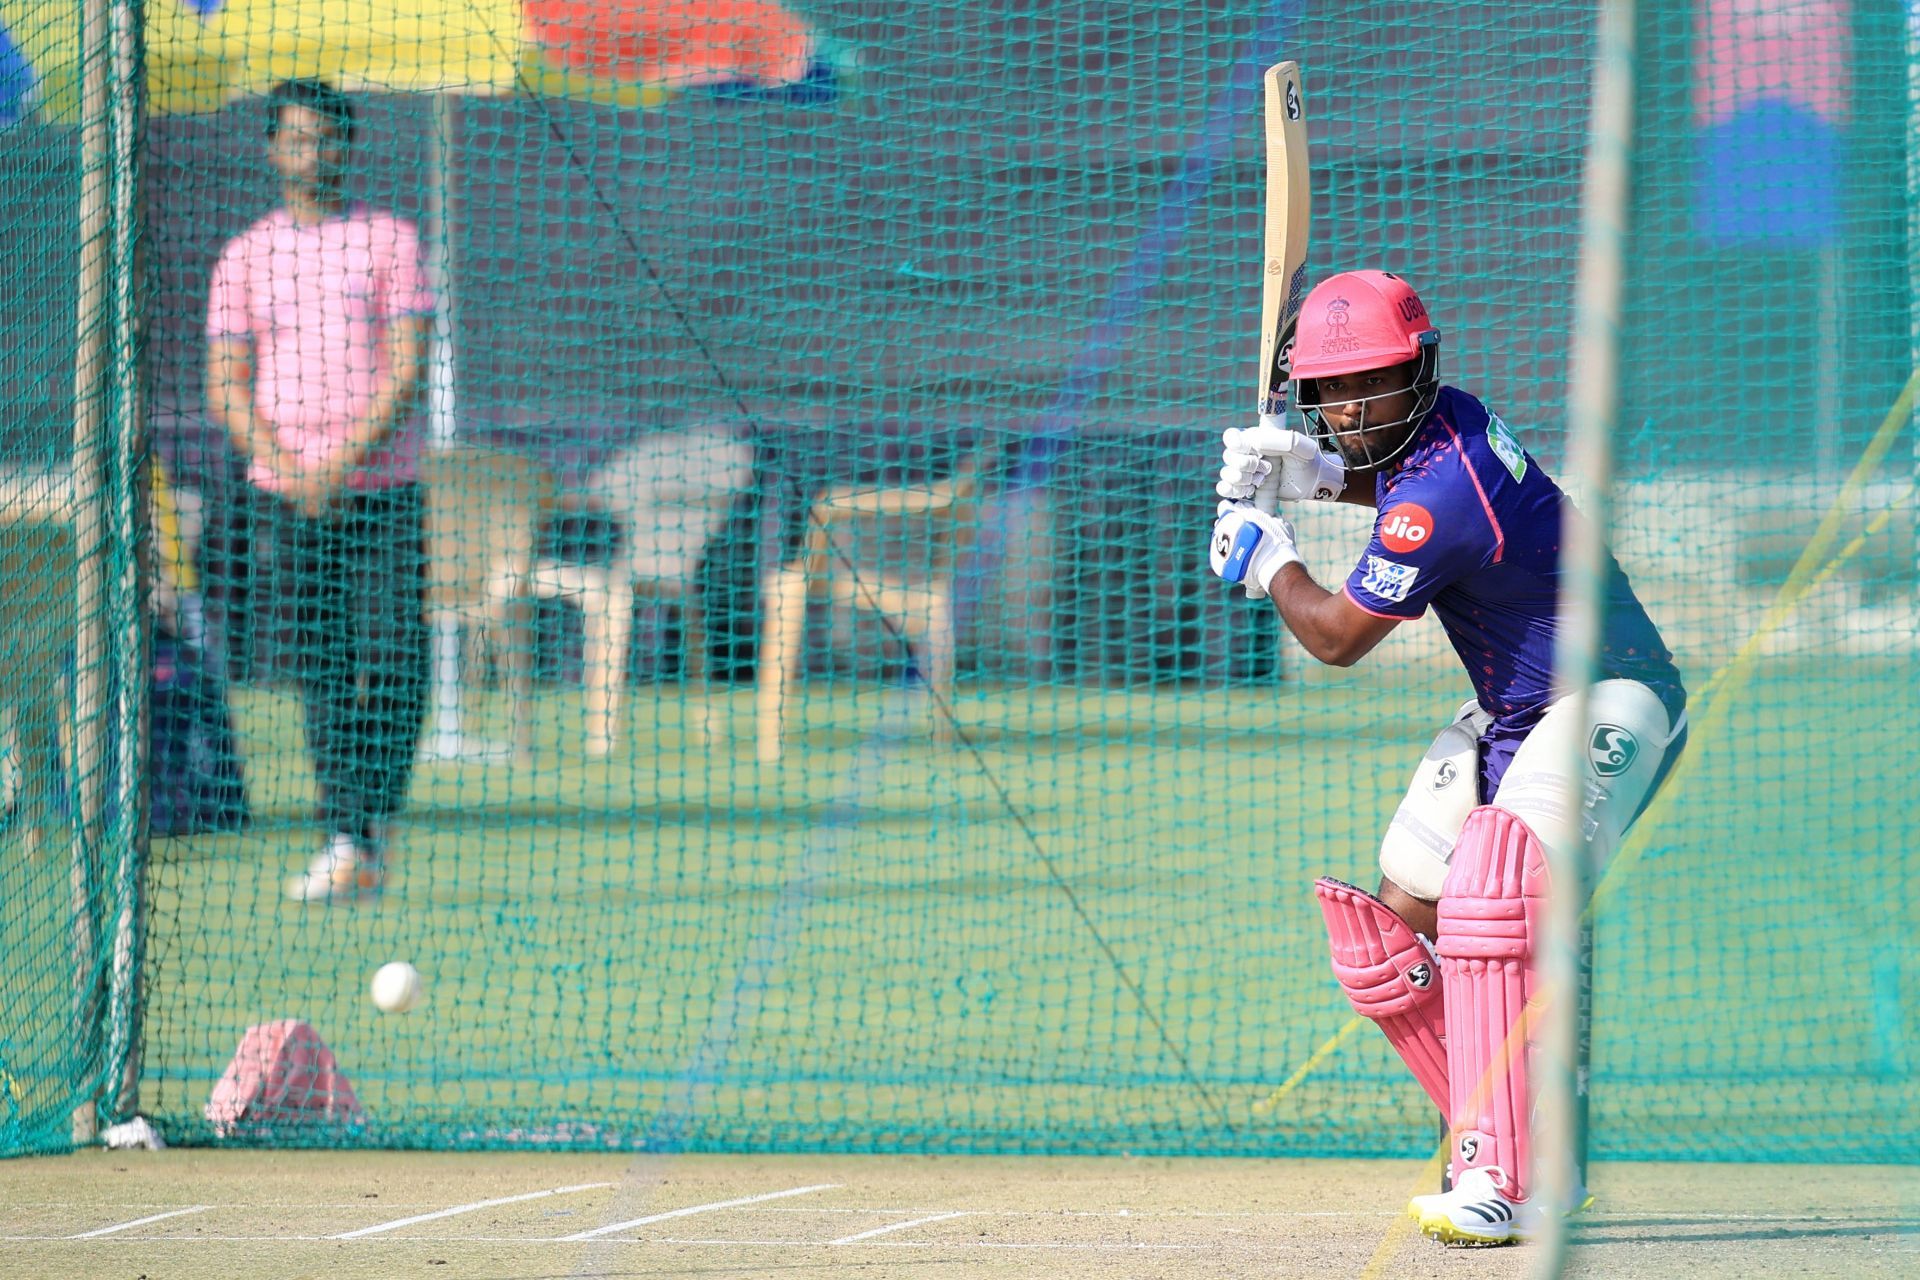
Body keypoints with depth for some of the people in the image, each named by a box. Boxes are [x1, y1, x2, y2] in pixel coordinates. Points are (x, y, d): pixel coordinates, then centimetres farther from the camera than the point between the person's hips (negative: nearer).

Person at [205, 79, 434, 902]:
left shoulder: (391, 241, 5)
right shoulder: (244, 259, 10)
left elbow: (406, 370, -4)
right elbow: (225, 387, 5)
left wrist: (343, 461, -15)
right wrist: (285, 467, -11)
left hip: (381, 485, -1)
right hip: (285, 491, 2)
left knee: (395, 663, -11)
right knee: (321, 672, 0)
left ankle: (365, 826, 1)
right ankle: (348, 843, 1)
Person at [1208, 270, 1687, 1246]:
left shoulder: (1440, 497, -27)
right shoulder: (1441, 423, 1)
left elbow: (1338, 636, -15)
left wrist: (1267, 559, 3)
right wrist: (1313, 474, 8)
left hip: (1606, 701, -11)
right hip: (1509, 713, 11)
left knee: (1495, 883, -34)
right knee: (1394, 929, 9)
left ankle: (1500, 1185, -40)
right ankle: (1532, 1157, 22)